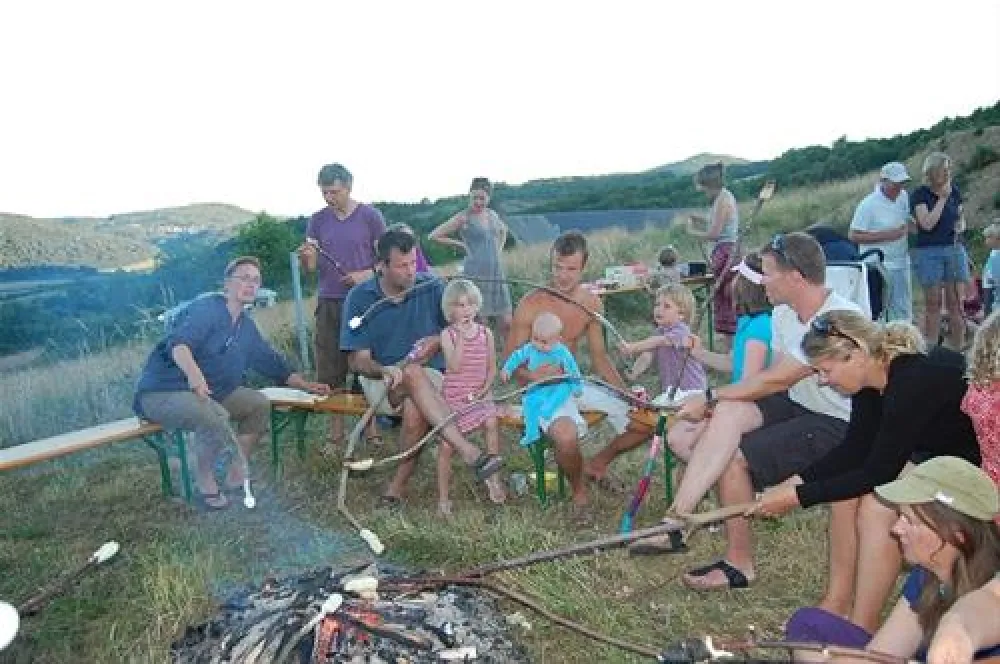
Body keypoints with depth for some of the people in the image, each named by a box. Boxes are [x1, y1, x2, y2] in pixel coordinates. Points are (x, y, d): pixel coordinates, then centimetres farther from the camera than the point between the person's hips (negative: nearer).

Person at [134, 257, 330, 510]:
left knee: (260, 403, -3)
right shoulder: (206, 308, -16)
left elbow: (272, 362, 20)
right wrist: (194, 373, -54)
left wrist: (306, 385, 14)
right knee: (215, 415, -33)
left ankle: (236, 473, 7)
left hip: (210, 393, 9)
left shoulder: (246, 326, 12)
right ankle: (204, 480, -8)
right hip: (162, 392, -9)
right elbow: (178, 342, -34)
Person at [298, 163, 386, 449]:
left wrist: (367, 275, -16)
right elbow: (311, 267, 9)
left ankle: (372, 430, 10)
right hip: (329, 303, 3)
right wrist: (305, 257, -14)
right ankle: (336, 433, 13)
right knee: (330, 371, 3)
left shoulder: (370, 216, 1)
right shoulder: (318, 221, 10)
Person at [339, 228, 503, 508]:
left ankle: (397, 487, -19)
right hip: (380, 379, -1)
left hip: (429, 375, 1)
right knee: (414, 373, -37)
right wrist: (385, 370, -28)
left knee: (416, 410, -35)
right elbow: (357, 360, -6)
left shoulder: (433, 288, 0)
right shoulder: (360, 298, -3)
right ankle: (469, 453, -45)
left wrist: (436, 342, -9)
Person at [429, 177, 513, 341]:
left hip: (497, 274, 5)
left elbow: (503, 230, 34)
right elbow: (434, 236, -4)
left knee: (506, 323, 5)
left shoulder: (493, 215, 11)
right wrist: (460, 245, -1)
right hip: (475, 276, -5)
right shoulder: (463, 218, -4)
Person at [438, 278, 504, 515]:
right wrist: (462, 337, -22)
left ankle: (493, 476, -9)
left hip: (479, 395, 2)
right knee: (446, 445, -6)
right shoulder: (448, 334, -5)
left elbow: (492, 367, 8)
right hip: (453, 397, -2)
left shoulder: (485, 333, 4)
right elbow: (454, 366, -19)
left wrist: (485, 389, -6)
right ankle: (443, 497, 8)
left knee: (492, 422, -26)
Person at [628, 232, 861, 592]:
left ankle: (739, 563, 0)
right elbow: (777, 379, 1)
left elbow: (775, 379, -22)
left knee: (732, 458, -19)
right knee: (729, 411, -21)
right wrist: (716, 402, -14)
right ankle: (676, 518, -22)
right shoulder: (783, 313, 4)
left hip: (839, 424, -7)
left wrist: (709, 398, -14)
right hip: (797, 405, 7)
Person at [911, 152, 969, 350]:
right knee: (933, 304, -2)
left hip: (954, 250, 4)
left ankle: (957, 352, 8)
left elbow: (960, 219, 19)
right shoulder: (920, 194, -6)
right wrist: (942, 198, -14)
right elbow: (927, 223, -17)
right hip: (928, 252, -4)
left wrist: (960, 226, -3)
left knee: (956, 304, 3)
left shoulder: (954, 191, 9)